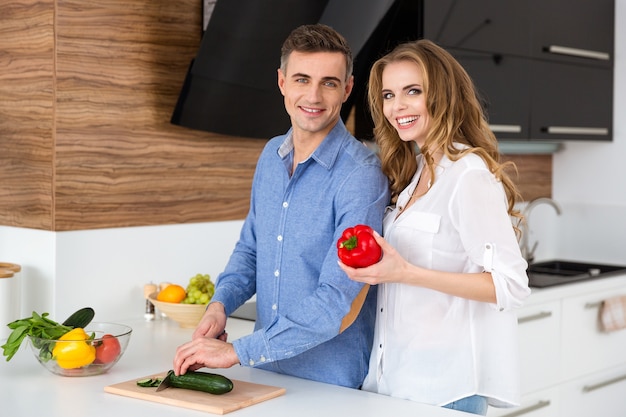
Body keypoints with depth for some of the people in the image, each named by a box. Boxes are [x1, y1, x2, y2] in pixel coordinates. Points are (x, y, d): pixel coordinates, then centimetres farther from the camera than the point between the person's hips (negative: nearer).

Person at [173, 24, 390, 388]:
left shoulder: (361, 175, -21)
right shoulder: (271, 156, 3)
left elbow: (336, 302, -25)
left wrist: (238, 351, -24)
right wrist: (220, 304, -3)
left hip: (333, 385, -6)